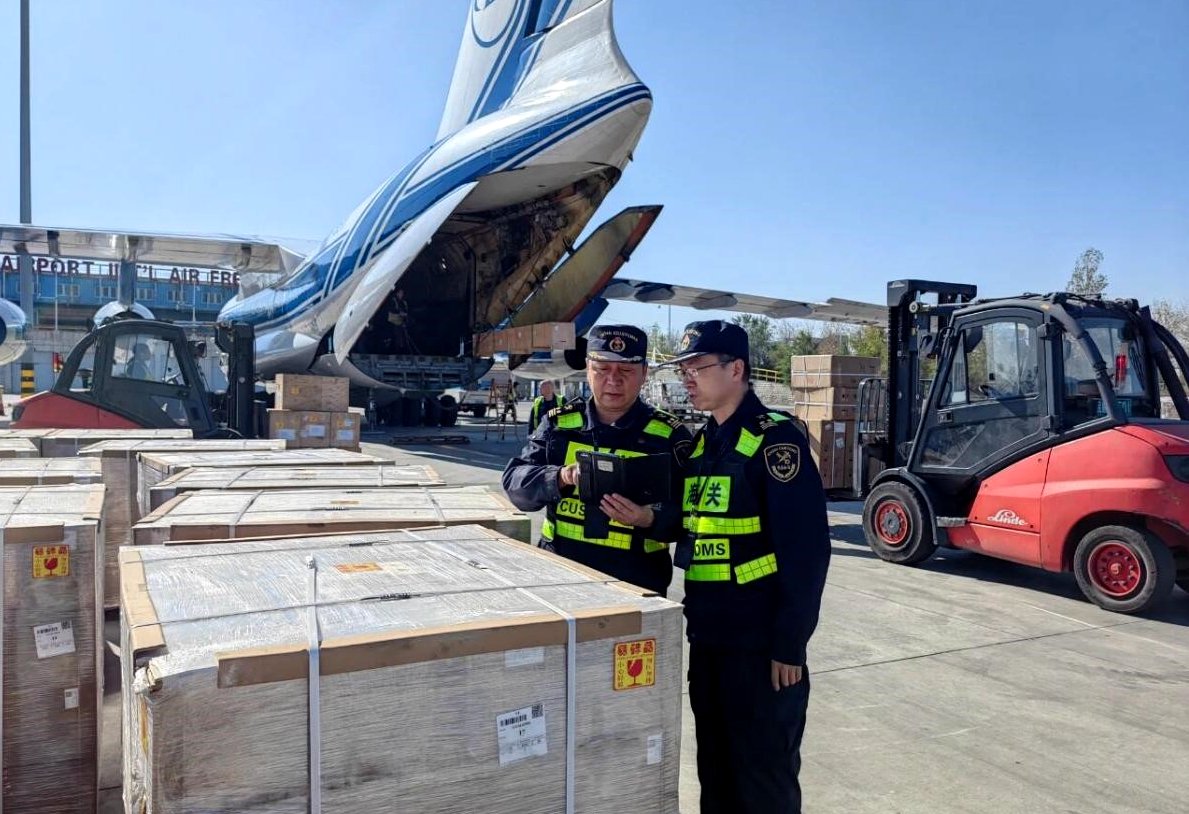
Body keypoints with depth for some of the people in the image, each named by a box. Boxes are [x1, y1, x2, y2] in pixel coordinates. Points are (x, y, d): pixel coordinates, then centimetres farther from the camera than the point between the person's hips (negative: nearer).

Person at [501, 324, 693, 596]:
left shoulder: (669, 435, -3)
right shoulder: (558, 424, 4)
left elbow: (688, 511, -6)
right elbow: (515, 482, -1)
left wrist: (650, 519, -27)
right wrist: (560, 478, -21)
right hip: (559, 575, 2)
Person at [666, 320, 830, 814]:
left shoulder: (774, 438, -14)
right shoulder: (700, 443, 10)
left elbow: (806, 549, -18)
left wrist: (789, 644, -17)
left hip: (760, 641, -7)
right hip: (707, 637, 8)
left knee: (764, 774, 8)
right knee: (714, 767, 19)